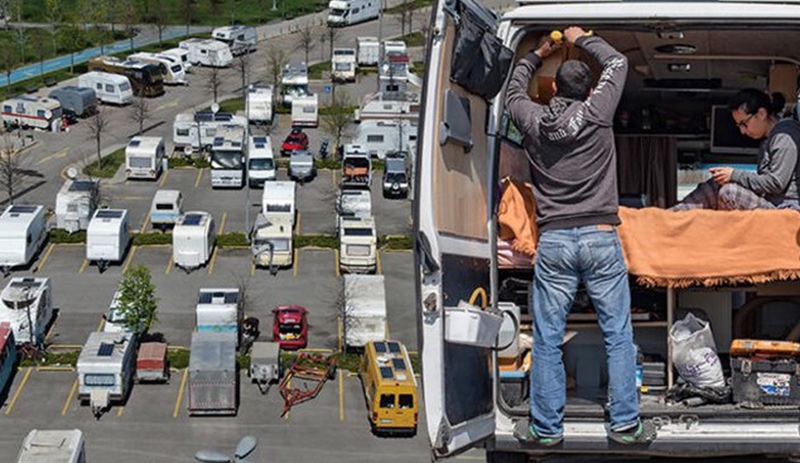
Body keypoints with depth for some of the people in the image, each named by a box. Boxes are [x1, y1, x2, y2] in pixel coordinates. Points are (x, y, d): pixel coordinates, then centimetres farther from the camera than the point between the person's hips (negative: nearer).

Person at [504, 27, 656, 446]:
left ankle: (546, 428, 13)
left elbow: (514, 89, 28)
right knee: (618, 336, 7)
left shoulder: (532, 120, 4)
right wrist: (582, 40, 28)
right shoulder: (597, 113, -3)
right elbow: (617, 63, 14)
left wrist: (537, 55, 41)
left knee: (547, 340, 7)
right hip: (601, 238, -1)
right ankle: (626, 424, 11)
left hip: (553, 241, 1)